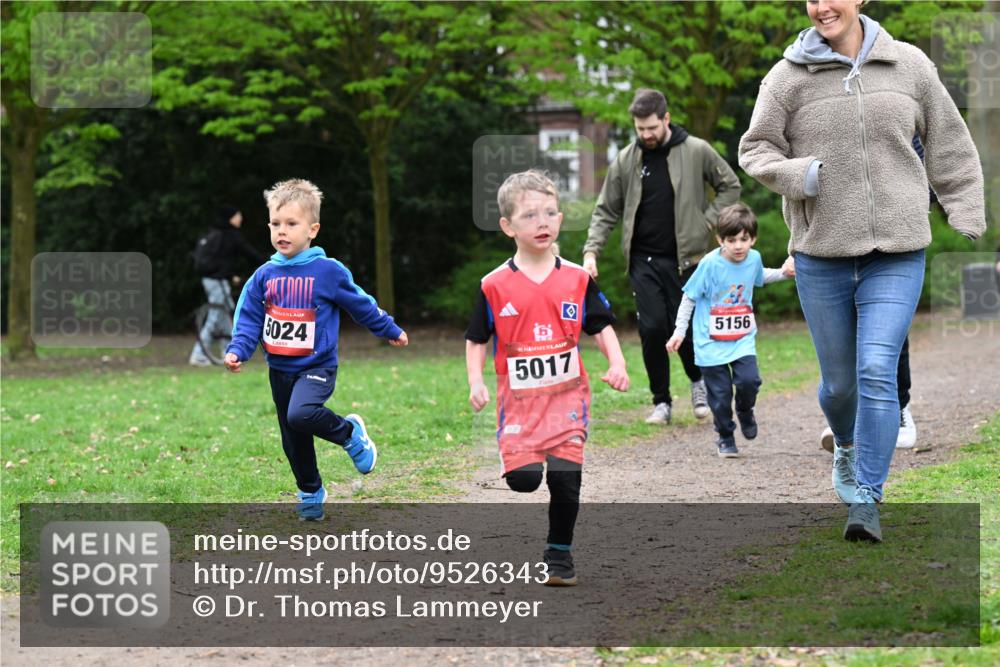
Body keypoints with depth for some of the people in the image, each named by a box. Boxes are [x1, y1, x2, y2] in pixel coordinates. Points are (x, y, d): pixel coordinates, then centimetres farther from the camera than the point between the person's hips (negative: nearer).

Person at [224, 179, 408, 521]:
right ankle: (311, 493, 33)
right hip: (279, 369, 5)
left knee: (301, 414, -32)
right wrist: (237, 351, -12)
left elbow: (361, 305, 3)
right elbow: (249, 319, 4)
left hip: (317, 366, -5)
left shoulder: (329, 271, -9)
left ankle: (350, 432, -5)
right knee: (293, 442, 12)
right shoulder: (264, 276, 1)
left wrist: (390, 330, 13)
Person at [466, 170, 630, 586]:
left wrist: (616, 364, -5)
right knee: (522, 477, -13)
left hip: (567, 395, 1)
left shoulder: (577, 279, 3)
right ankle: (521, 458, 25)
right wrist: (476, 382, -7)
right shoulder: (495, 286, -1)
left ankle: (559, 553, 13)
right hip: (519, 398, -1)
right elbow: (476, 340, 7)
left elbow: (602, 326, 11)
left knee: (564, 477, -6)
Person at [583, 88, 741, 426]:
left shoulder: (696, 151, -2)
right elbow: (606, 211, 9)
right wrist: (591, 251, -3)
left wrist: (707, 221, -2)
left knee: (685, 327, -2)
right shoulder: (626, 160, 4)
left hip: (685, 258, -2)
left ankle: (698, 380, 28)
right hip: (644, 260, 2)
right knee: (652, 328, -5)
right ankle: (661, 401, 10)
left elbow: (730, 186, 10)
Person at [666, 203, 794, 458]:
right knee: (720, 393, 0)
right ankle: (725, 437, 20)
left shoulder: (754, 258, -2)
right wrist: (679, 331, -5)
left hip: (742, 339, 3)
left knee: (749, 380, -16)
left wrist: (782, 273, 11)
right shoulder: (710, 264, -15)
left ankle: (745, 411, 17)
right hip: (711, 341, -3)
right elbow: (689, 298, -5)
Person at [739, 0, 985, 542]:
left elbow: (950, 146, 13)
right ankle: (846, 447, 44)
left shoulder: (909, 66, 4)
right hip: (821, 254, 1)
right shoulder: (789, 77, -1)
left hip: (897, 253, 0)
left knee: (877, 371, -13)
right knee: (839, 380, 10)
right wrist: (796, 175, -14)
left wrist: (966, 221, 10)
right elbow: (755, 150, 6)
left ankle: (866, 500, -6)